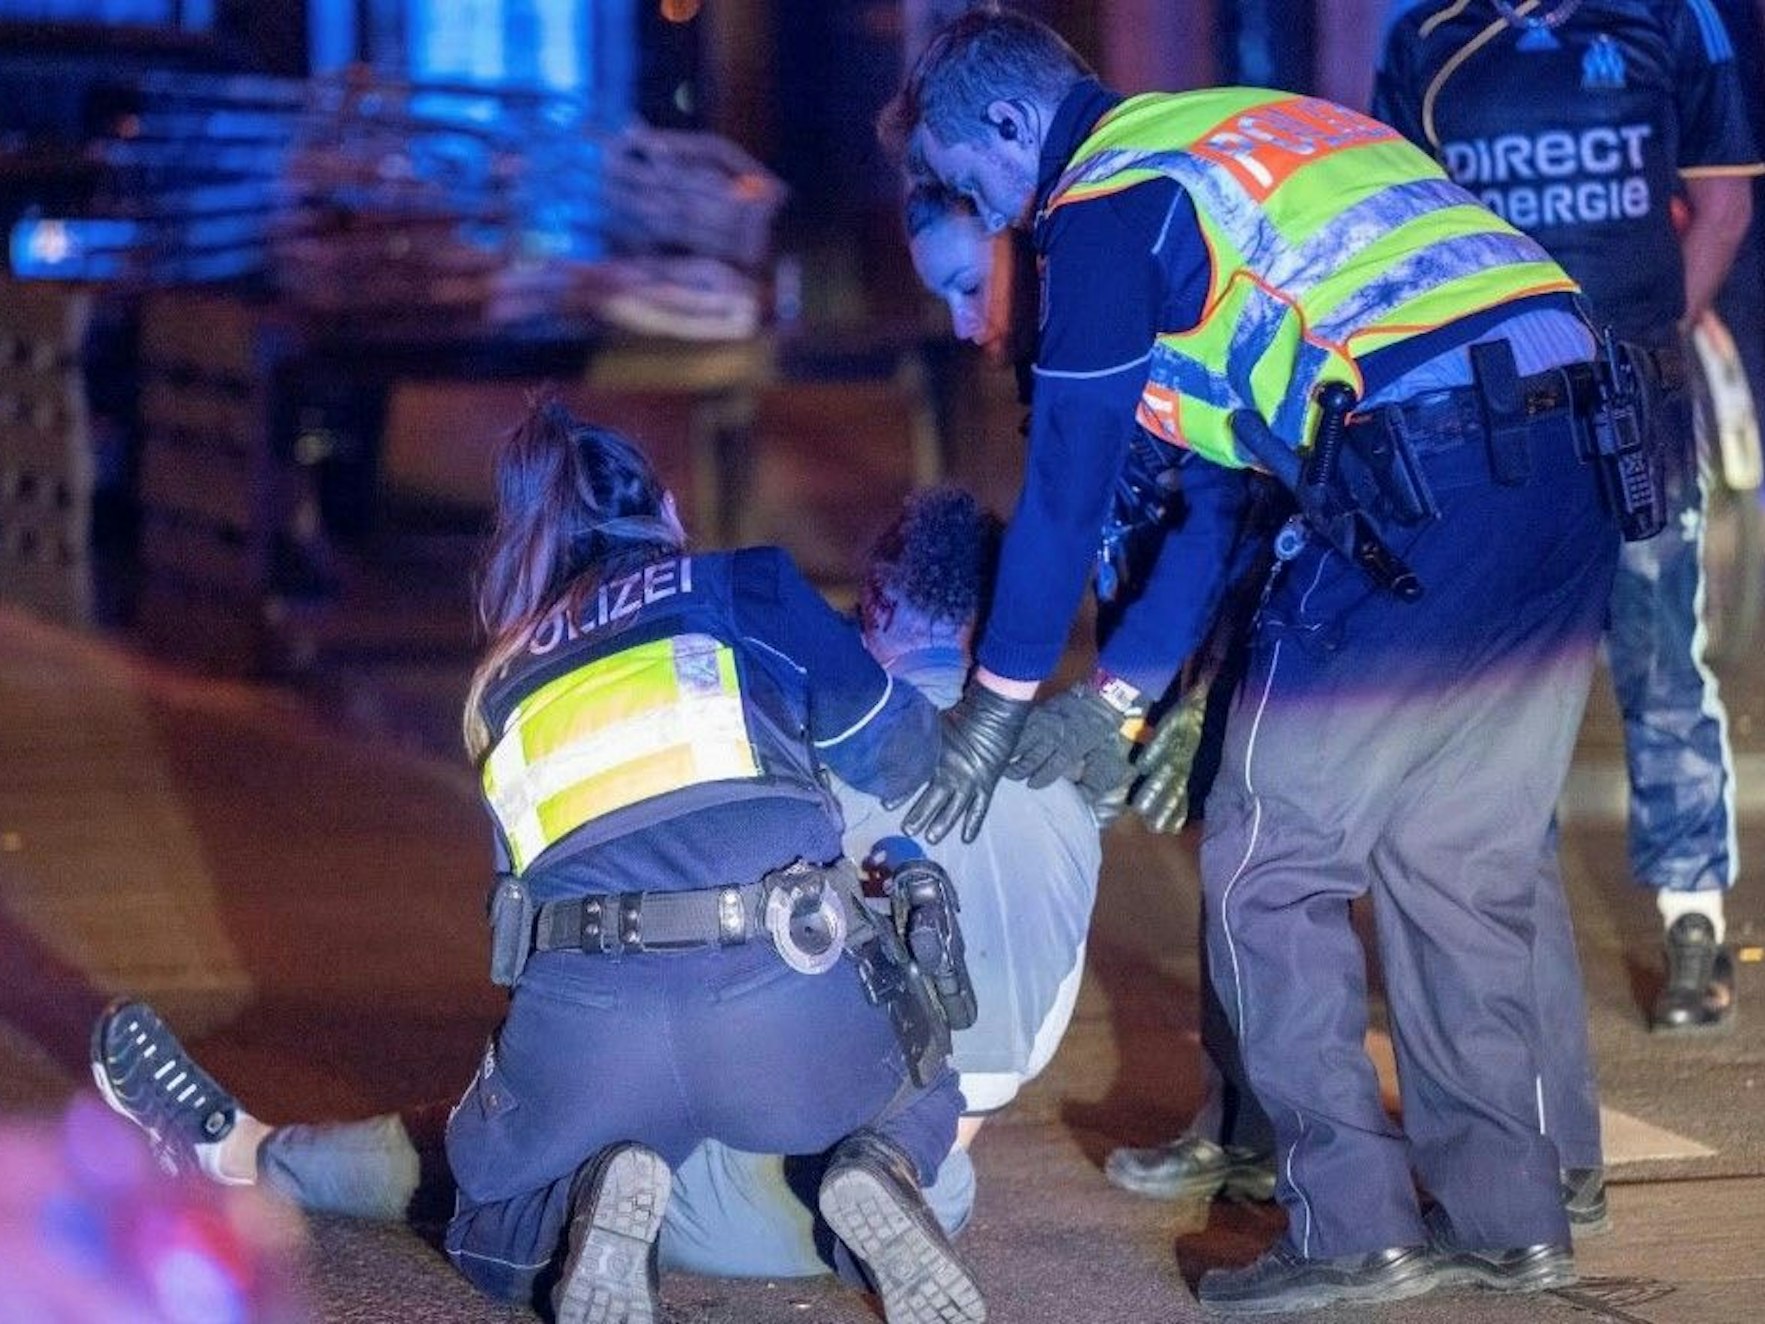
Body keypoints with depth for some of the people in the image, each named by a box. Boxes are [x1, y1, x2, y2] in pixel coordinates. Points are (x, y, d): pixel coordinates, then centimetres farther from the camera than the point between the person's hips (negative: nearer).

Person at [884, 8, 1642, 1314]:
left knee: (1272, 864, 2)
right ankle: (1507, 1219, 19)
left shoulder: (1109, 200, 2)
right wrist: (1126, 691, 33)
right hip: (1575, 463, 9)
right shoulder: (1234, 142, 29)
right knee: (1465, 862, 17)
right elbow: (1229, 466, 31)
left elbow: (1066, 481, 3)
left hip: (1425, 491, -8)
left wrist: (994, 709, 14)